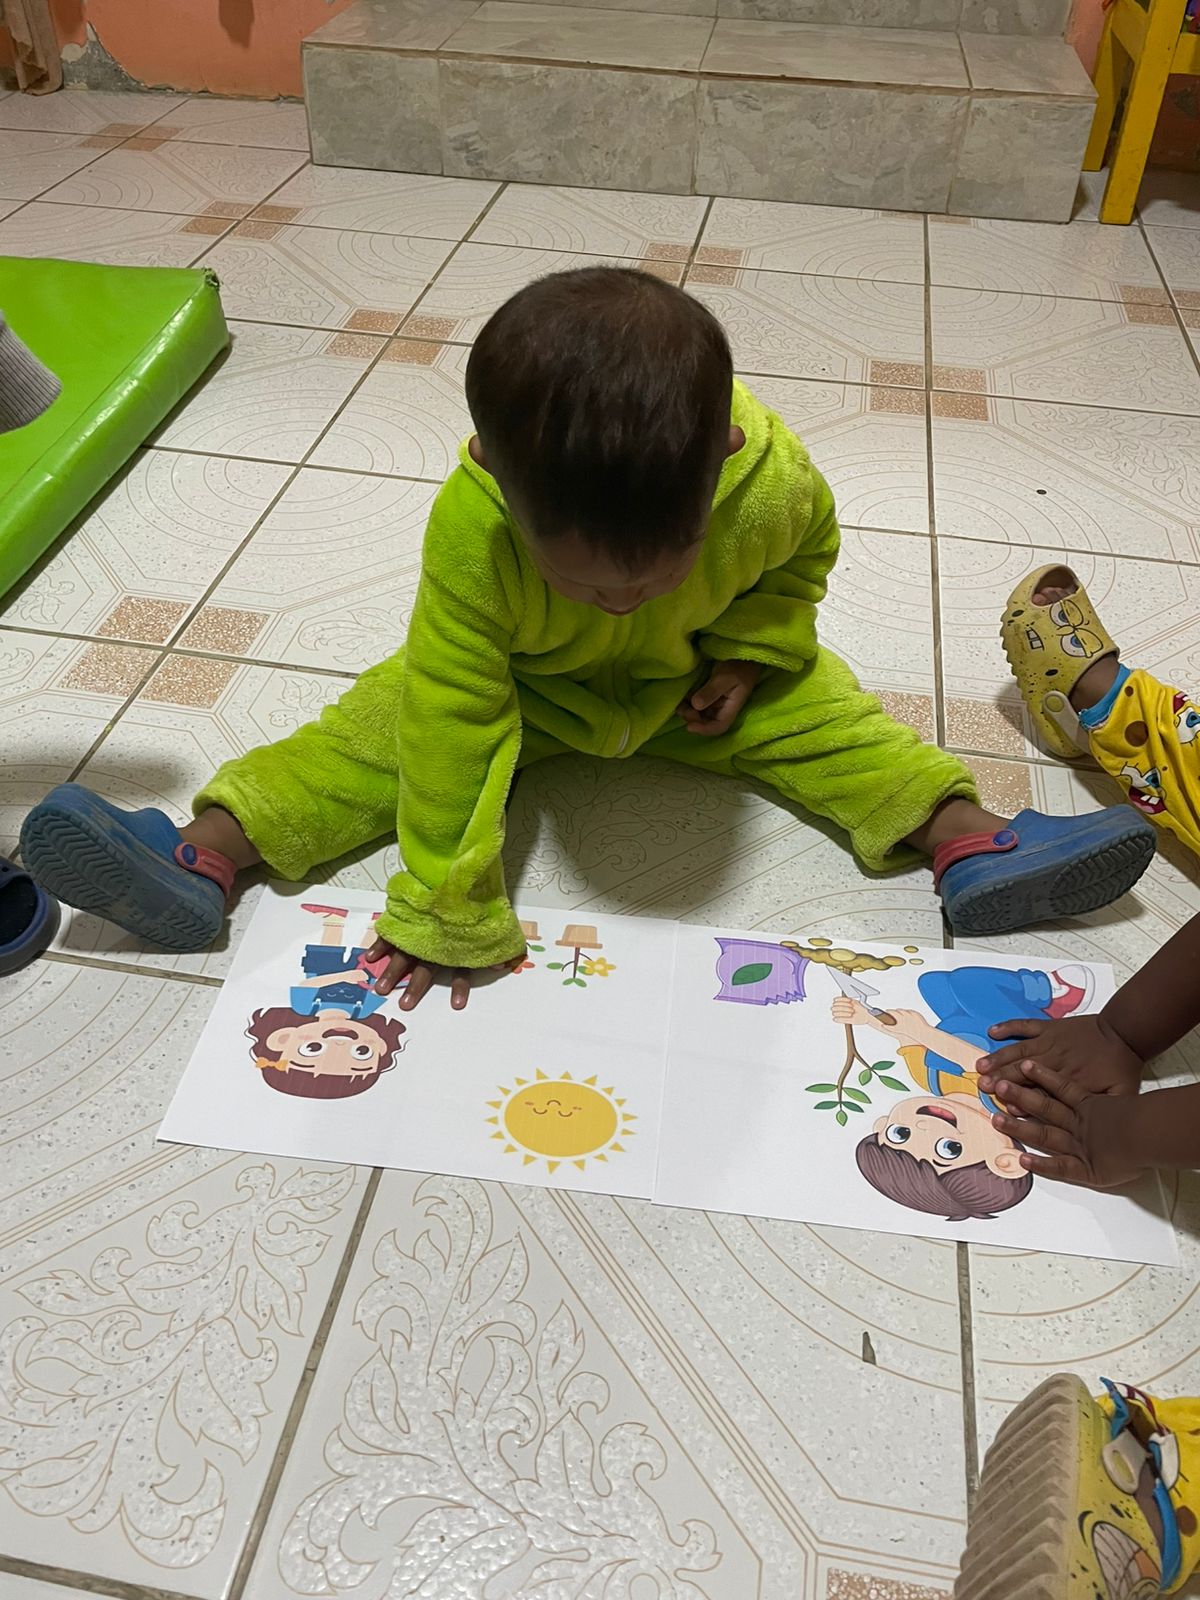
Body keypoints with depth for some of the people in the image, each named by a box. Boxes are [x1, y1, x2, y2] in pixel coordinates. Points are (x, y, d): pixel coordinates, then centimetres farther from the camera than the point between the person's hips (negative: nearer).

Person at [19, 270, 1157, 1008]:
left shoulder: (770, 480, -34)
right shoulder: (470, 529, -40)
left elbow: (805, 551, -7)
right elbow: (453, 721, -38)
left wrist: (750, 650, -19)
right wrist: (449, 915, -35)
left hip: (695, 680, 2)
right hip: (524, 685, -1)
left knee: (817, 704, -10)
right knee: (392, 718, -16)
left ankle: (966, 835, -1)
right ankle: (210, 849, -16)